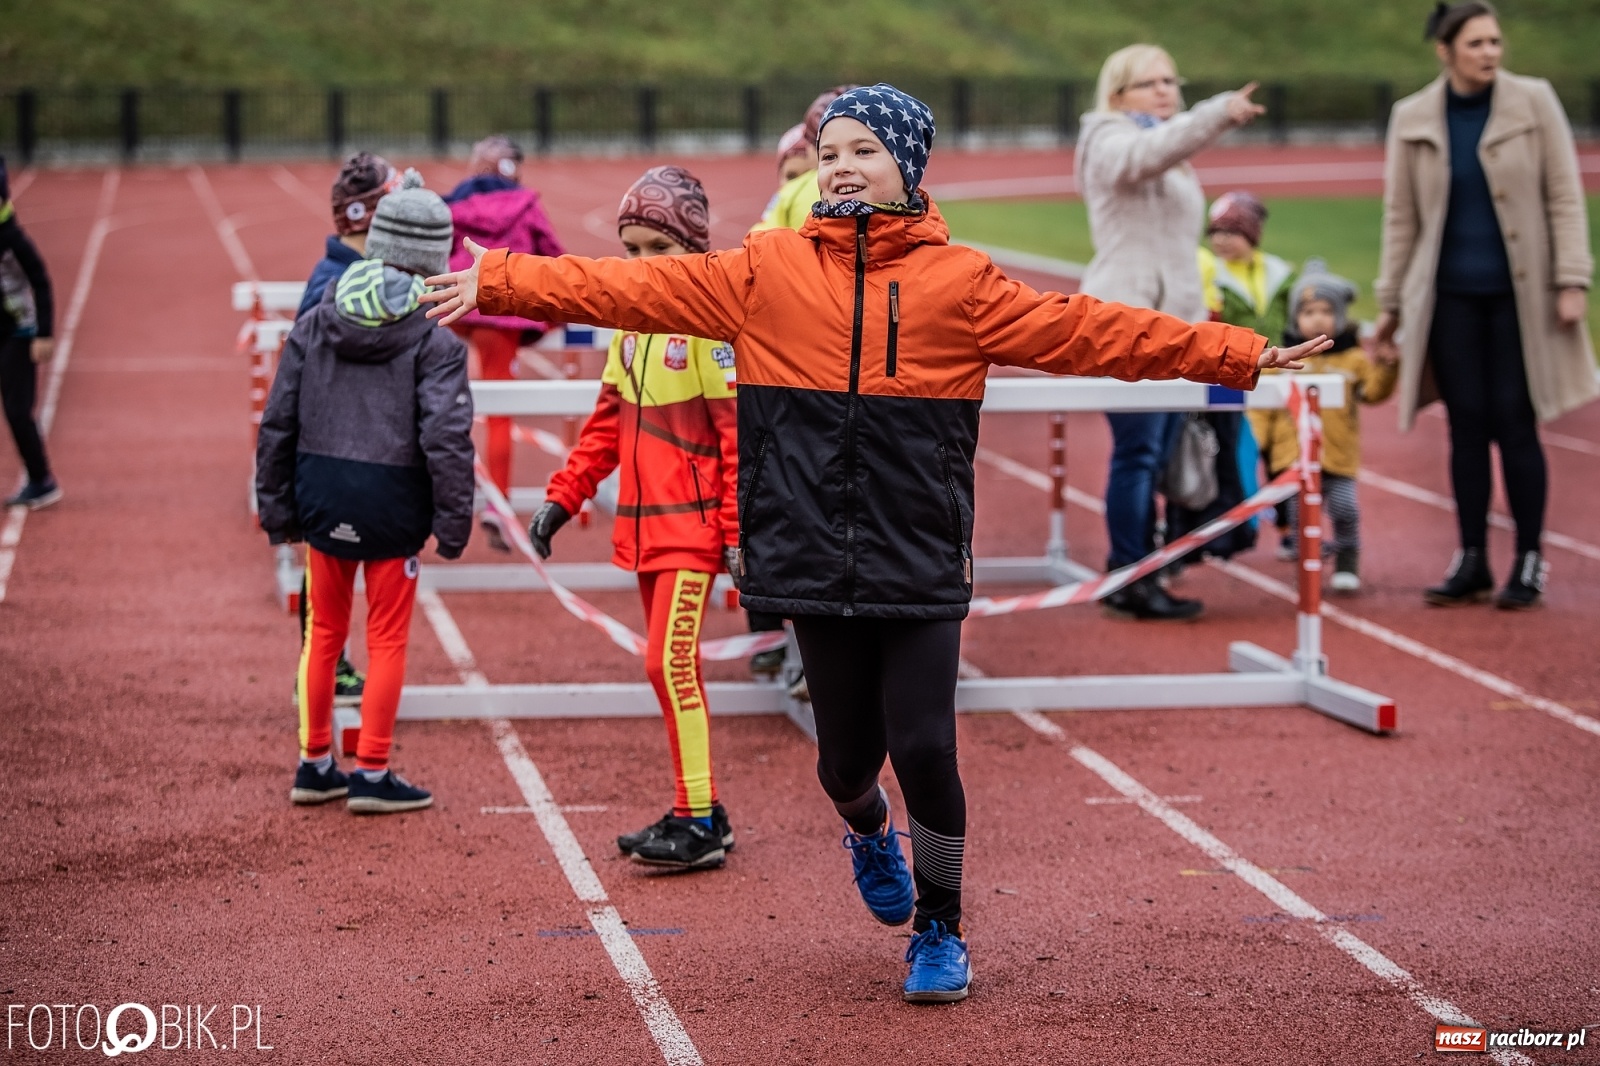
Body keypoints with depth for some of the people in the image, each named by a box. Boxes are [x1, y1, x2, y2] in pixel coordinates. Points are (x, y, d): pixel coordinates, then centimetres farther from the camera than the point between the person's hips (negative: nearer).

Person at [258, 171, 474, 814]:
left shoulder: (315, 324, 4)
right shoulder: (433, 337, -10)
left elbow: (278, 423, 6)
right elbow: (446, 436, -15)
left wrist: (277, 508, 14)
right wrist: (454, 522, -8)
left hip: (322, 495, 4)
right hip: (391, 502, -4)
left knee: (324, 632, 17)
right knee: (387, 639, 7)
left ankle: (315, 765, 26)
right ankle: (373, 775, 11)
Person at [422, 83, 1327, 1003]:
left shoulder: (959, 281, 2)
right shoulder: (767, 271, 5)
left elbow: (1089, 332, -1)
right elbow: (635, 288, 2)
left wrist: (1240, 355, -6)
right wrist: (497, 280, -4)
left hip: (920, 558, -1)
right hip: (816, 558, 1)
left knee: (925, 748, -6)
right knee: (848, 755, 7)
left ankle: (941, 929, 20)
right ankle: (870, 832, 47)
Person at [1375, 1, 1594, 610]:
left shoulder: (1534, 103, -2)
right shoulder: (1413, 120, 2)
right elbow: (1401, 216, 8)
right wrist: (1390, 303, 8)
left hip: (1520, 292, -2)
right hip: (1451, 294, 2)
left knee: (1515, 423, -1)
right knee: (1467, 426, 4)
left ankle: (1529, 561, 9)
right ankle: (1471, 561, 13)